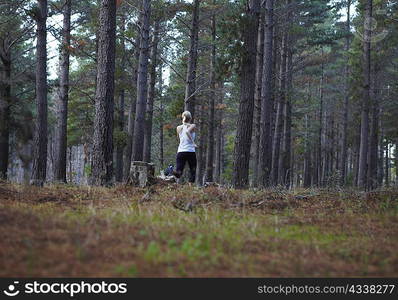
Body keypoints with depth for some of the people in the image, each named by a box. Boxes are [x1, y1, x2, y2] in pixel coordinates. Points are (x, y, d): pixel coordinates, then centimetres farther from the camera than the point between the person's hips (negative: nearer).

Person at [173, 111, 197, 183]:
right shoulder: (192, 126, -1)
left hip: (180, 152, 3)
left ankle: (177, 172, -40)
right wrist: (193, 143, -19)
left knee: (178, 172, -6)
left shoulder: (179, 128, 12)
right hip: (190, 151, -3)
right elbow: (187, 131, -22)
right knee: (192, 170, 13)